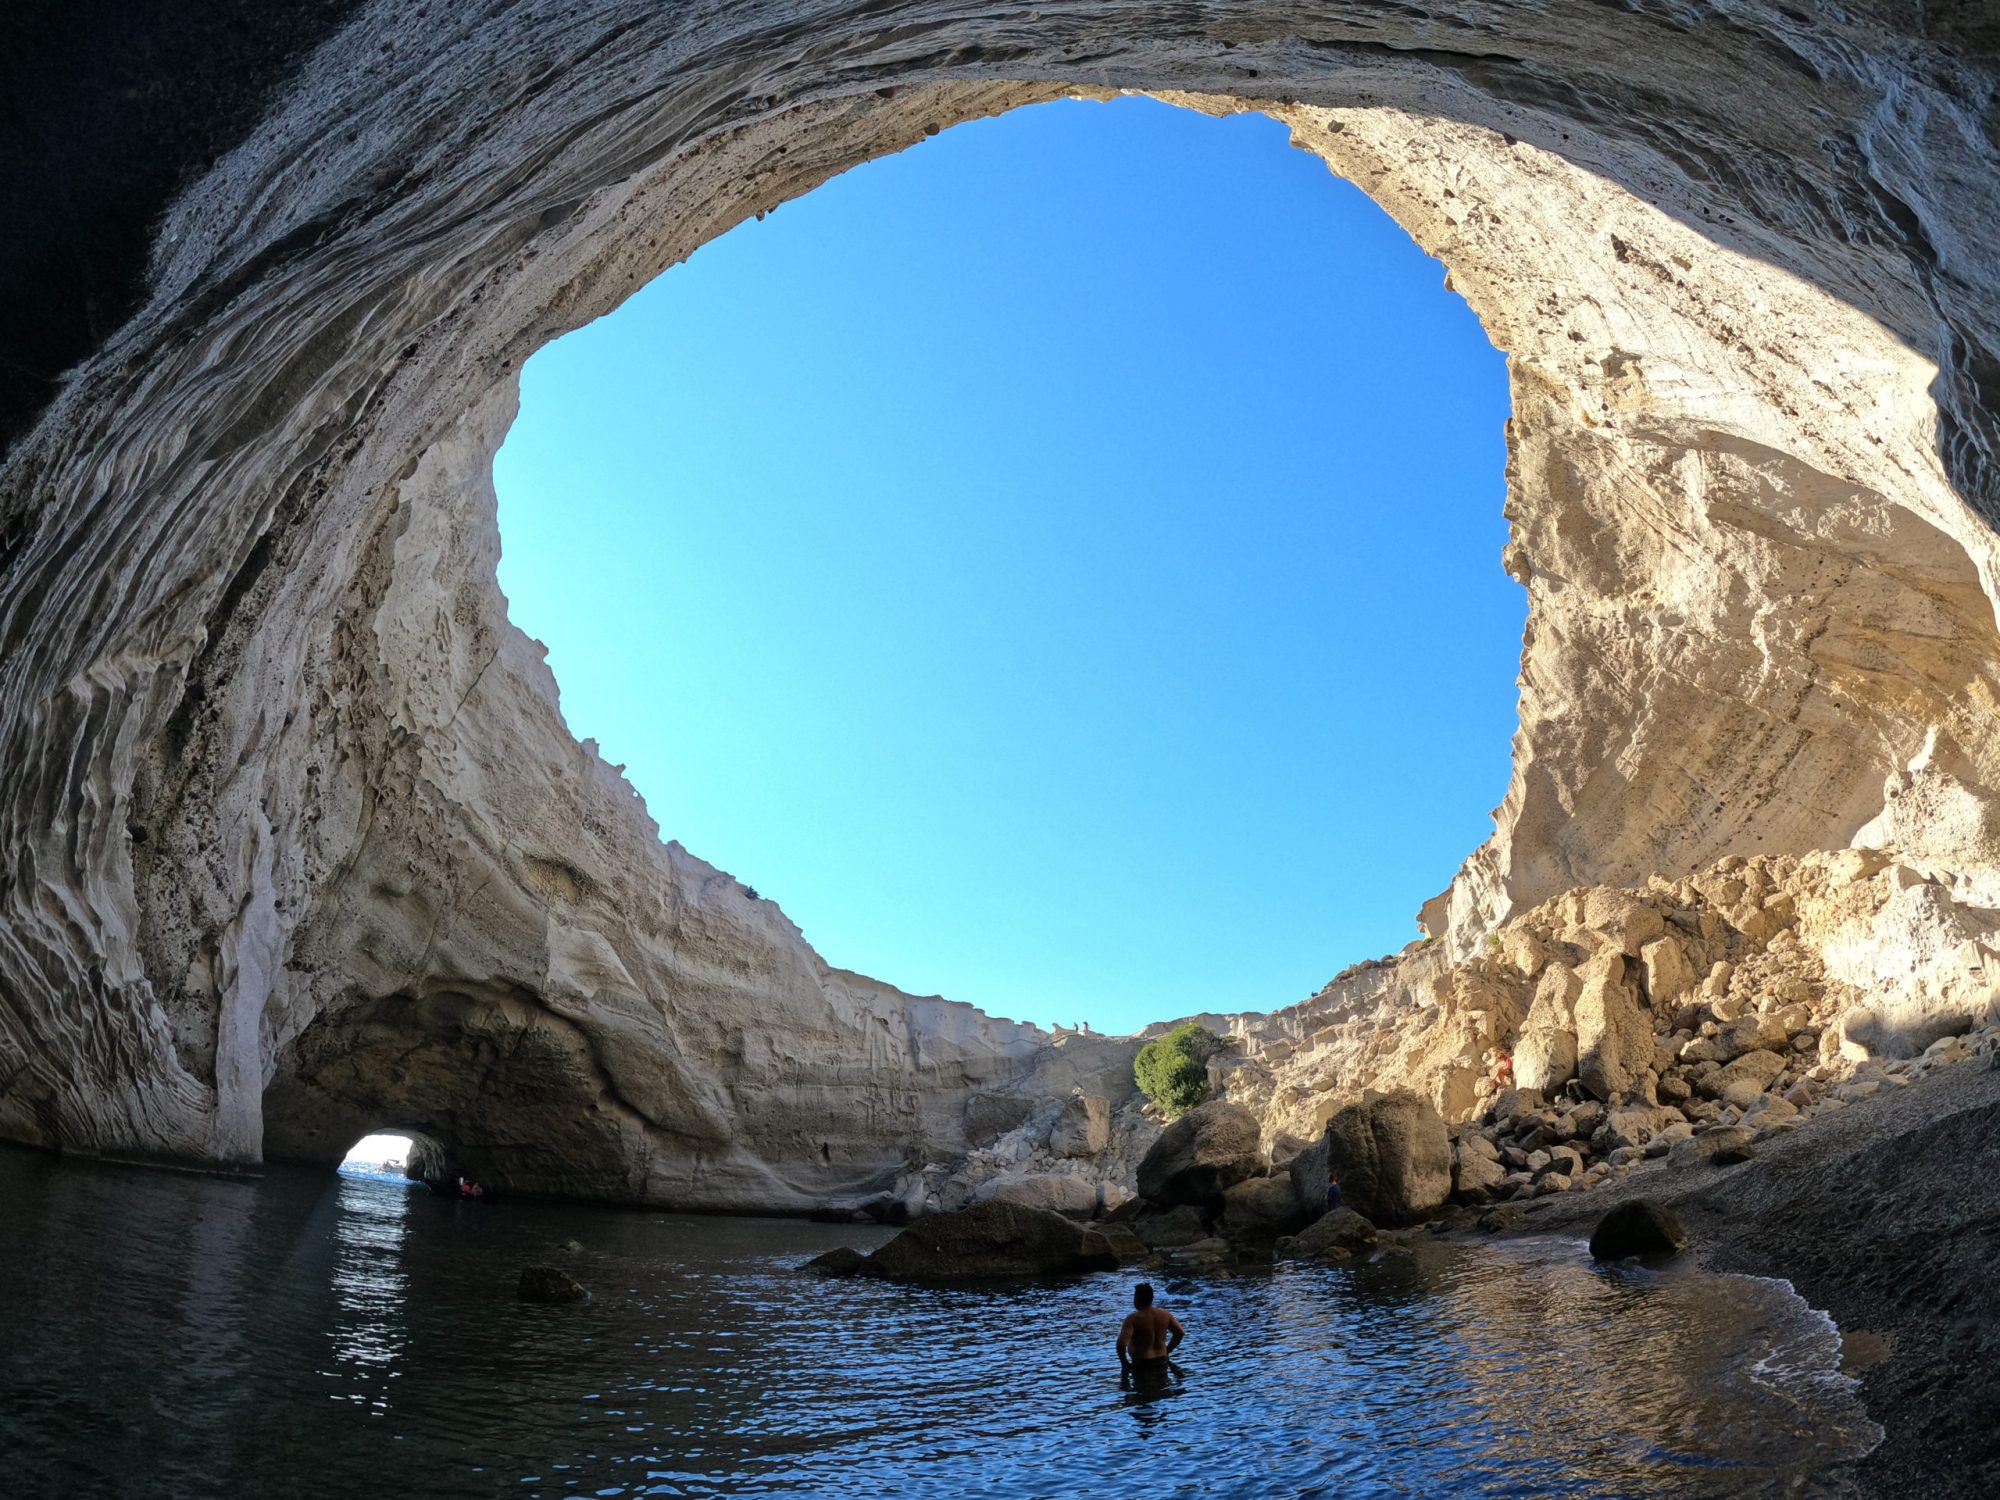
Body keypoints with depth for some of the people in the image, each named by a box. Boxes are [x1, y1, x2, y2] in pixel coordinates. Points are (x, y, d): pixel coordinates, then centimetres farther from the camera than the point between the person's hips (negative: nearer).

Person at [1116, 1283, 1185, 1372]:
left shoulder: (1133, 1318, -18)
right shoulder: (1164, 1314, 1)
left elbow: (1121, 1343, -27)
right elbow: (1180, 1332, 8)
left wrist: (1124, 1362, -11)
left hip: (1142, 1363, -6)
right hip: (1162, 1361, 6)